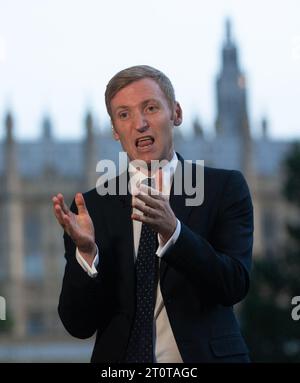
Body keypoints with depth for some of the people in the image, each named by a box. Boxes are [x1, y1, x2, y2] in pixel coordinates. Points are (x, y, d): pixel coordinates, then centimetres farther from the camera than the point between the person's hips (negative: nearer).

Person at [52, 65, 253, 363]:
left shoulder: (224, 188, -5)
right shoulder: (93, 206, -2)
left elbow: (234, 286, -17)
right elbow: (78, 325, -7)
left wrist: (173, 231, -31)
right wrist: (86, 251, -23)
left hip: (205, 354, -1)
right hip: (119, 358, 1)